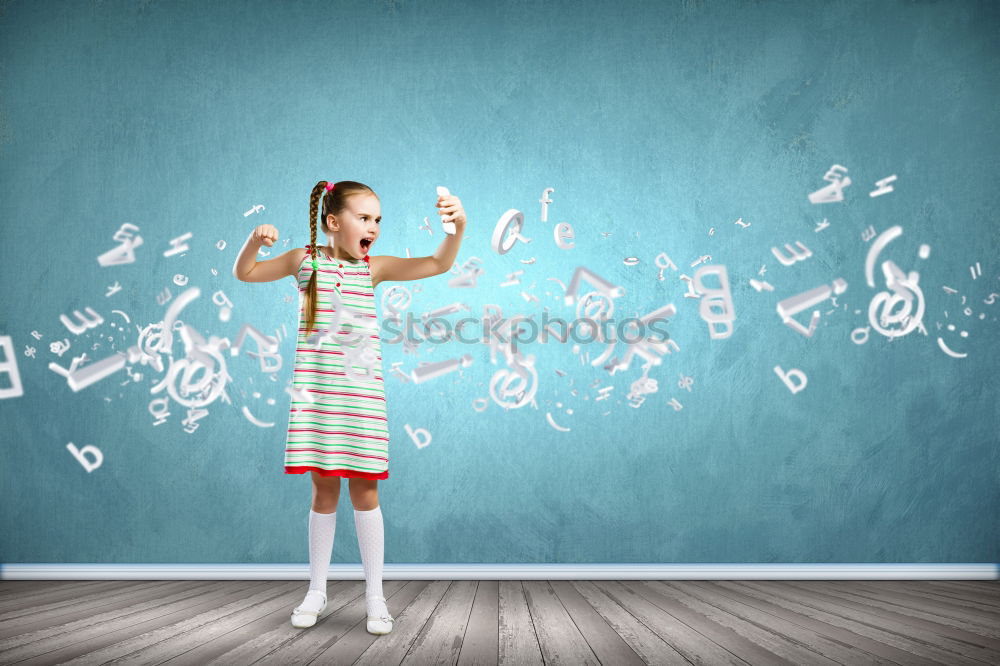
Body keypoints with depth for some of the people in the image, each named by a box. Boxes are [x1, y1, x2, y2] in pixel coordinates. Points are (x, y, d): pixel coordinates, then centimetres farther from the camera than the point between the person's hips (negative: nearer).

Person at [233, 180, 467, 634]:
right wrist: (256, 240, -8)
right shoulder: (305, 260, 4)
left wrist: (457, 227, -21)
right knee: (324, 489, 7)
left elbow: (438, 264, -4)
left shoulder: (375, 268, 3)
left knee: (364, 490, 2)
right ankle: (316, 592, 21)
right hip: (315, 392, 0)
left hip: (361, 395, 0)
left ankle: (374, 596, 13)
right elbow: (244, 273, 12)